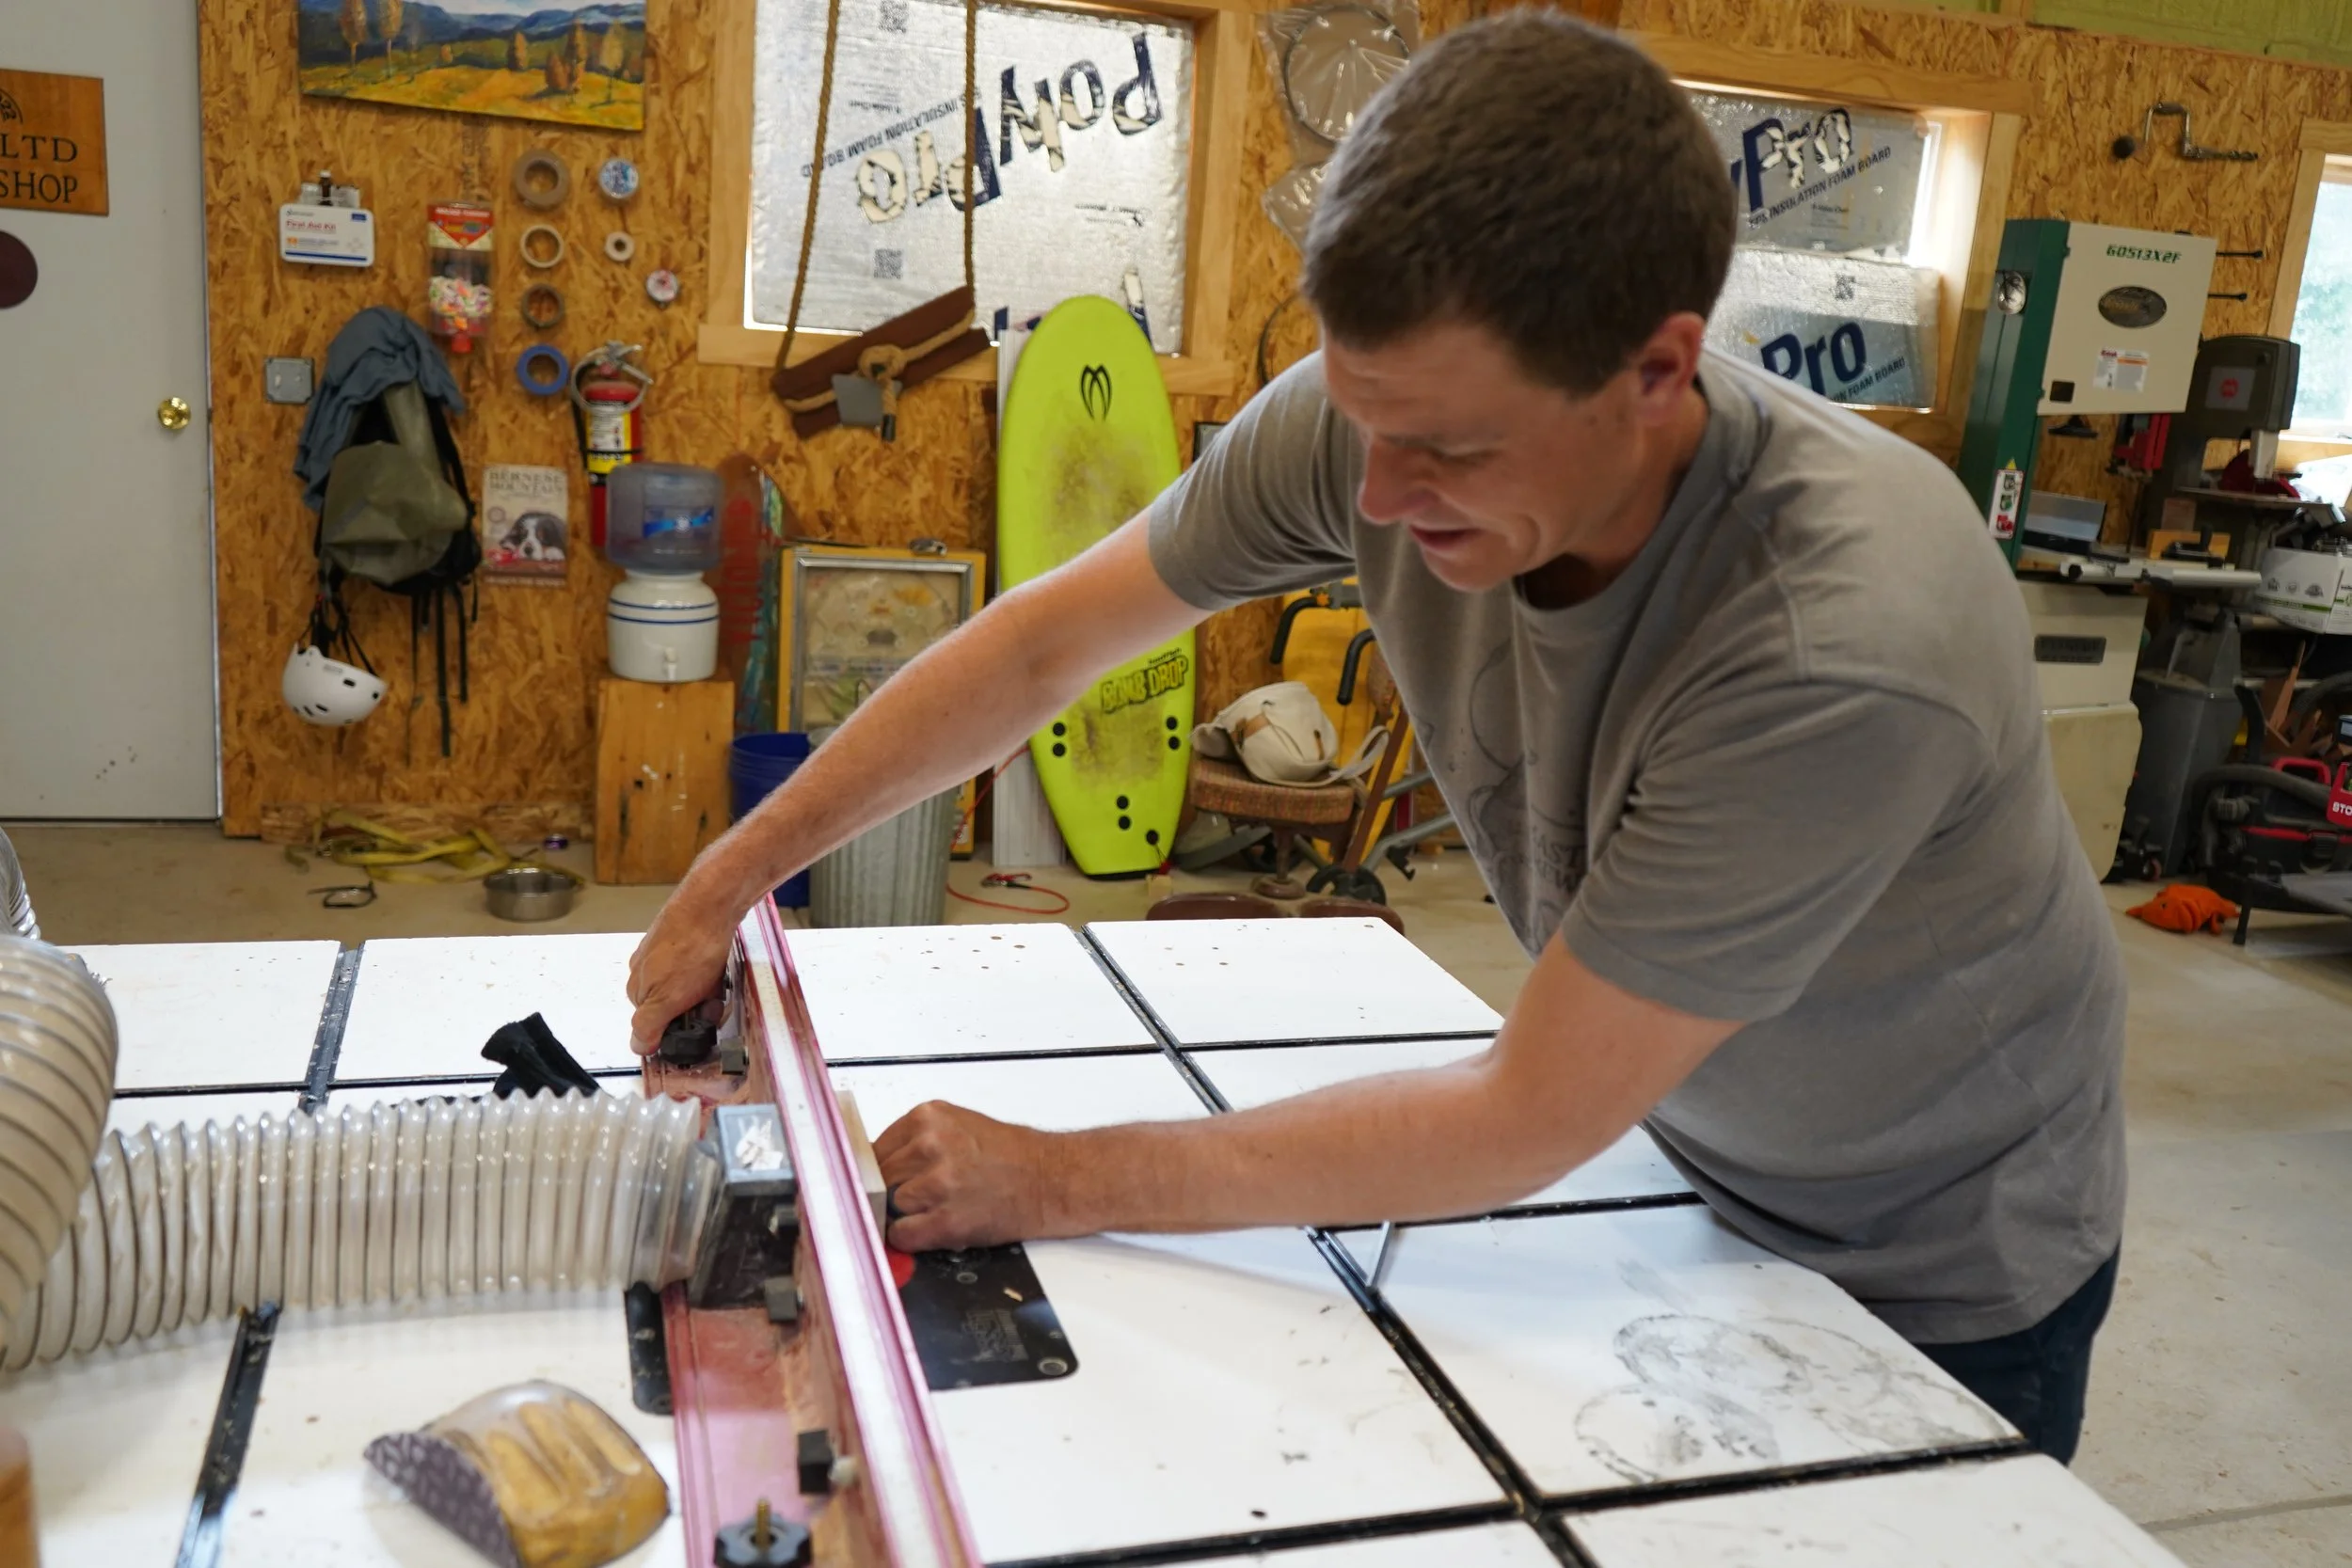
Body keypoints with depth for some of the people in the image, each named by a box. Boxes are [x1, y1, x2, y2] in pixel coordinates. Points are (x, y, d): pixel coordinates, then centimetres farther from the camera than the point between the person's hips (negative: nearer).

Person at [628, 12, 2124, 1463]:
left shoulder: (1847, 643, -39)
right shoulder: (1387, 410, -23)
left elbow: (1525, 1120, -31)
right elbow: (1043, 644, -11)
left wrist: (1068, 1181, -25)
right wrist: (732, 877, -10)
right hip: (1690, 1169, 4)